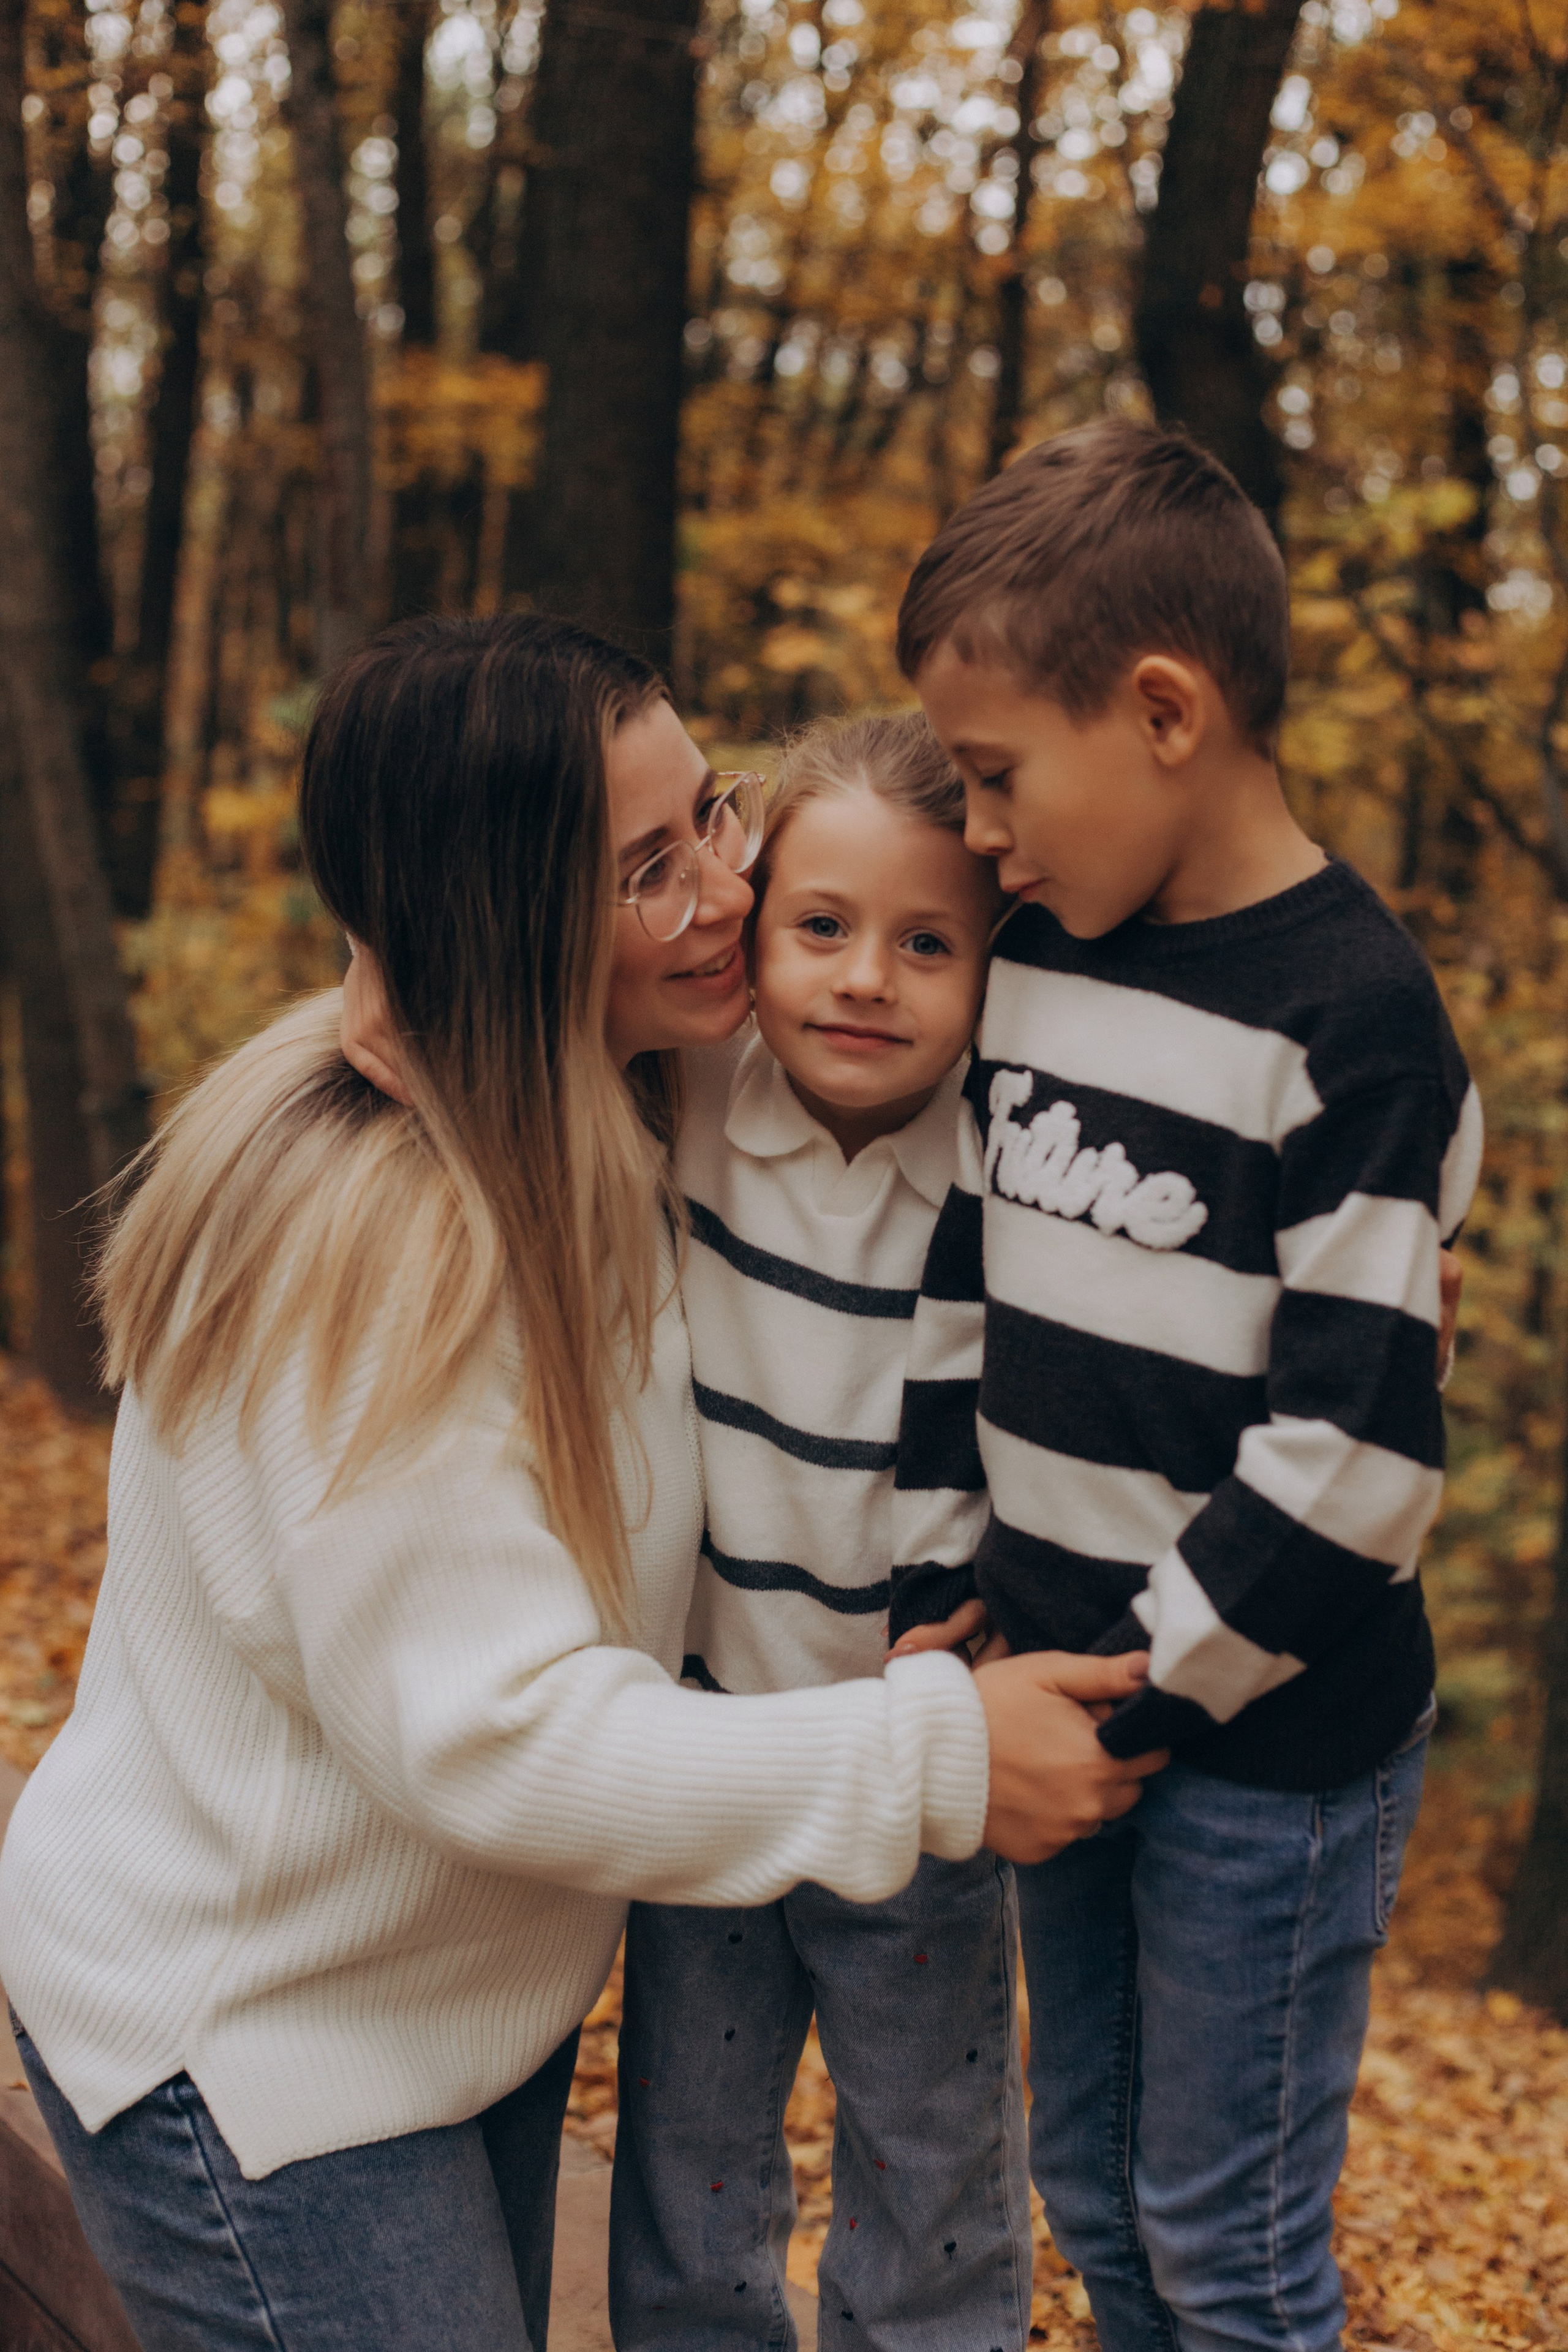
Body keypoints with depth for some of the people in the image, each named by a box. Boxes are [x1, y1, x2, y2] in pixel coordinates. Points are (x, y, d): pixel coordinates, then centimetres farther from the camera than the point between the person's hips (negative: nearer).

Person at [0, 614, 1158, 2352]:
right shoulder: (361, 1227, -31)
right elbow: (491, 1733, -31)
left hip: (474, 1980, 9)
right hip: (242, 2046, -9)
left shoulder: (583, 1137, -1)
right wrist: (932, 1755, -27)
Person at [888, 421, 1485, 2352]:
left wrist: (1148, 1686, -16)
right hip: (1066, 1686, 7)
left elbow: (1352, 1447, -20)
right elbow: (960, 1290, 10)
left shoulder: (1353, 1021, -19)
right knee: (1088, 2195, 20)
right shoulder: (1033, 961, 4)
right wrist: (936, 1591, 6)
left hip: (1269, 1737, -7)